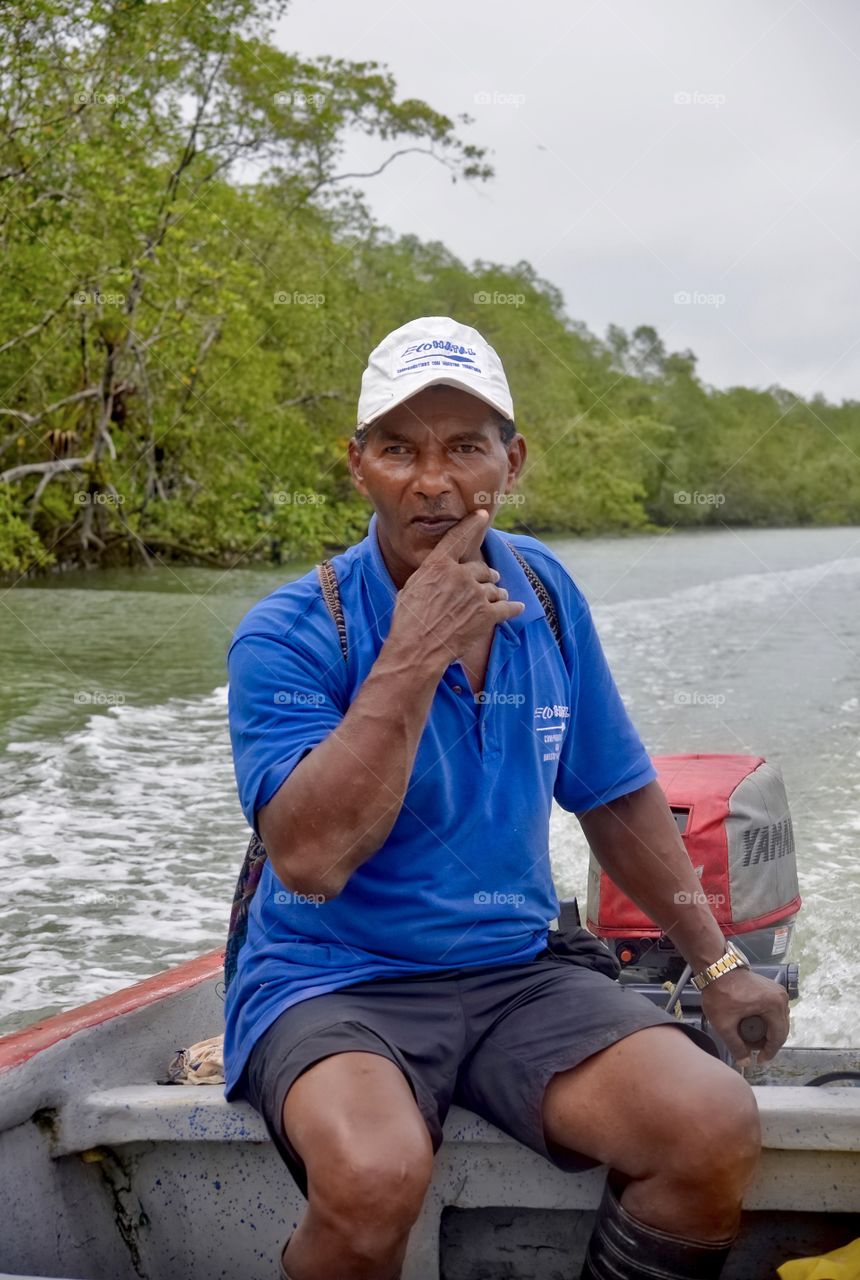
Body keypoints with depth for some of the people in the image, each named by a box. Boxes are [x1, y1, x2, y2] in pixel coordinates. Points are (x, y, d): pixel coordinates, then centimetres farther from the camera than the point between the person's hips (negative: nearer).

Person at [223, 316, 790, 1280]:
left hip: (513, 975, 5)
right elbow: (308, 860, -25)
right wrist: (412, 660, -25)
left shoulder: (544, 594, 5)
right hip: (333, 984, -4)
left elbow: (616, 799, 16)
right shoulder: (285, 638, -11)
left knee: (716, 1126, -21)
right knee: (376, 1172, -36)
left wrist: (716, 962, 14)